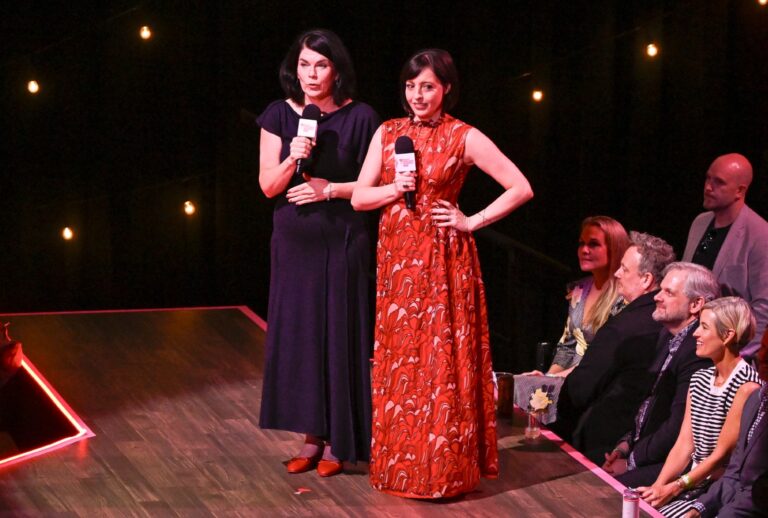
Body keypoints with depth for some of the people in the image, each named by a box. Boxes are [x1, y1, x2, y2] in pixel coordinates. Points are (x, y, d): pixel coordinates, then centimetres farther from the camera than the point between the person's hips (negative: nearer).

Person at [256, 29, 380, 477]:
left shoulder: (360, 118, -6)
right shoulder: (279, 116, 2)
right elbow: (268, 185, 0)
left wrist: (330, 189, -14)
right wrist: (292, 159, -18)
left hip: (342, 243, -3)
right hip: (294, 242, 3)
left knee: (339, 335, 0)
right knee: (297, 335, 4)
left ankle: (338, 442, 10)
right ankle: (312, 436, 14)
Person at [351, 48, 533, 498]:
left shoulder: (464, 137, -5)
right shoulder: (387, 133, 7)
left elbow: (521, 189, -6)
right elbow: (359, 198, 7)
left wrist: (472, 222, -7)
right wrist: (394, 188, -11)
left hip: (442, 260, -4)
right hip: (396, 258, 4)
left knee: (441, 359, -2)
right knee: (397, 359, 7)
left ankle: (444, 467, 6)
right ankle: (399, 463, 16)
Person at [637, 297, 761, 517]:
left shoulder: (747, 387, -15)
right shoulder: (700, 379, 11)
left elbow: (722, 455, -15)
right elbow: (684, 445, 6)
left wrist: (673, 489, -16)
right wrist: (658, 486, -7)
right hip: (692, 478, 7)